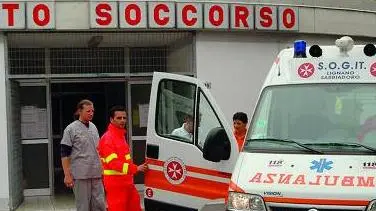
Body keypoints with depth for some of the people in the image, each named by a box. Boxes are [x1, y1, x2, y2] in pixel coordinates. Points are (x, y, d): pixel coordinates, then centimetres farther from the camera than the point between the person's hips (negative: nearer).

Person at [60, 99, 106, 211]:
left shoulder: (93, 127, 14)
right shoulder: (71, 129, -4)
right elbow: (65, 154, -6)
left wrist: (102, 169, 19)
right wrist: (67, 175, -12)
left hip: (96, 174, 6)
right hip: (80, 175, -5)